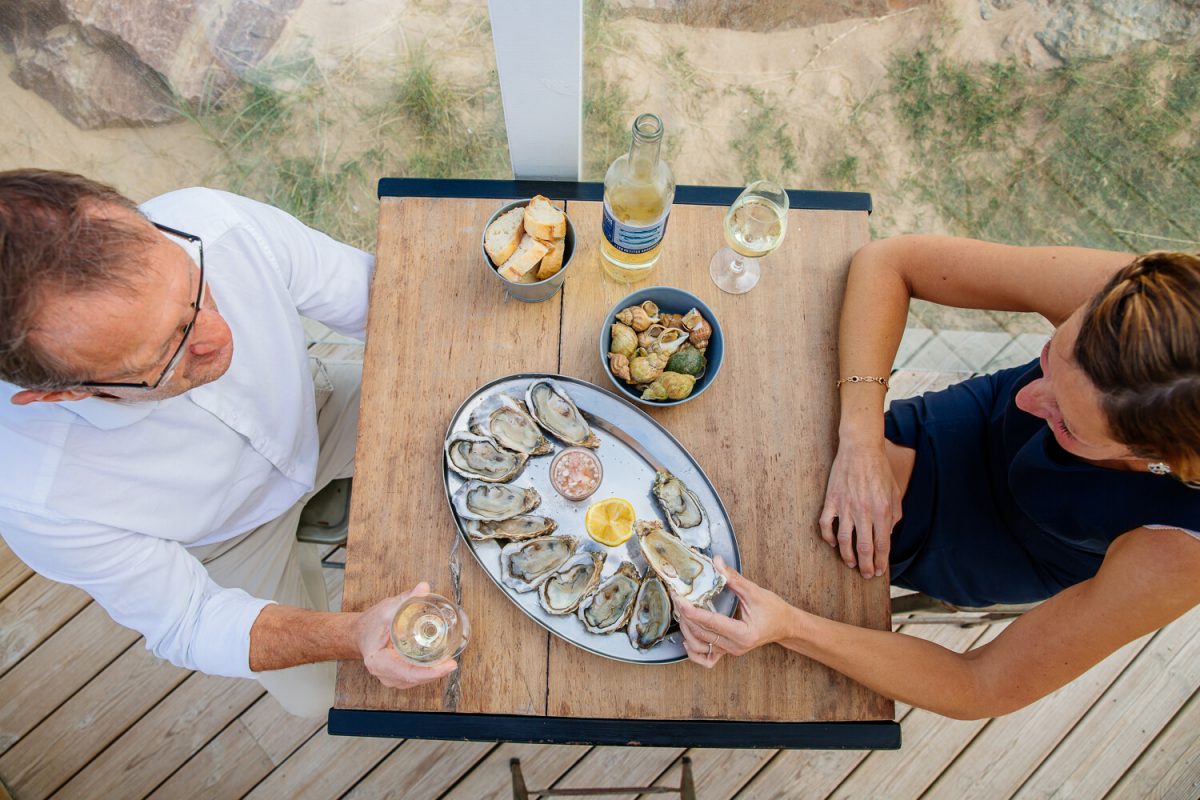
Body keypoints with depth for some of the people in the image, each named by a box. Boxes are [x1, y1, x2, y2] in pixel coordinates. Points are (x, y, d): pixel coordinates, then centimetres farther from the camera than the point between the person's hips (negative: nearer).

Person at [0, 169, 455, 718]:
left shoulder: (217, 224, -36)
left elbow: (374, 292, -20)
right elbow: (187, 623, -24)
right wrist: (353, 636, -41)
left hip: (312, 410, 2)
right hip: (225, 538, -1)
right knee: (313, 692, 8)